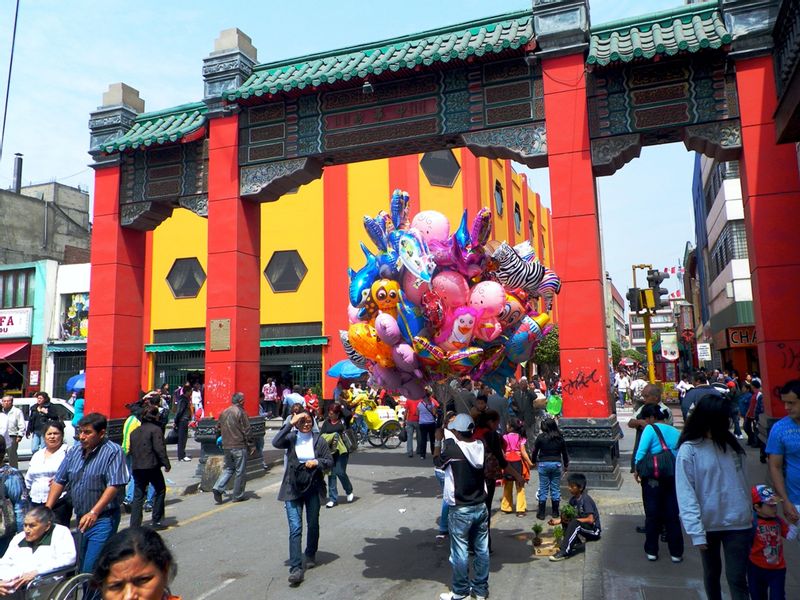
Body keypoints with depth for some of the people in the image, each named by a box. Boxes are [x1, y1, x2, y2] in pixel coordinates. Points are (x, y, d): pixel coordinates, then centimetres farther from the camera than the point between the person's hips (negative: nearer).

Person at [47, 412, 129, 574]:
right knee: (80, 567, 17)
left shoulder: (113, 452, -14)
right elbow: (59, 481, 12)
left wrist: (93, 513, -27)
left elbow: (114, 486, -21)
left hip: (103, 520, -7)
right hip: (81, 518, 7)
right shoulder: (74, 451, 8)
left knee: (91, 571, -9)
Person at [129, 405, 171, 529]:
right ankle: (156, 520, 12)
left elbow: (131, 450, 17)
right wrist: (166, 463, -11)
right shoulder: (155, 429, -9)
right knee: (160, 490, 11)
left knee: (138, 495, 9)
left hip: (136, 467, 6)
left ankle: (134, 524, 6)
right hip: (152, 466, -6)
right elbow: (160, 449, -16)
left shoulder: (135, 431, 14)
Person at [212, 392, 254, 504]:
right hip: (239, 446, -6)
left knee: (228, 468, 18)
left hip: (226, 446, 6)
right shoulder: (241, 412, -12)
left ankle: (218, 488, -2)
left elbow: (219, 428, 17)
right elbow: (246, 431, -14)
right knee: (240, 471, 5)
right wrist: (251, 446, -7)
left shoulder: (223, 413, 9)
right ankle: (238, 495, 11)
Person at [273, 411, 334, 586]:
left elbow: (330, 461, 2)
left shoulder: (318, 439, -1)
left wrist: (317, 462, -17)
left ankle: (310, 555, 39)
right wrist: (290, 424, -24)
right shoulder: (291, 437, -3)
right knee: (295, 529, -8)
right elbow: (276, 443, -23)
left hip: (313, 488, 2)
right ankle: (296, 568, -7)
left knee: (313, 524, 16)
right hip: (293, 488, -2)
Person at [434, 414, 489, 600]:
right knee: (482, 549, 14)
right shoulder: (481, 446, -6)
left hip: (460, 510, -5)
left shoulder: (451, 447, -19)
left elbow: (438, 461, -2)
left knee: (460, 552, 9)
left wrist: (439, 439, 8)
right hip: (481, 507, 5)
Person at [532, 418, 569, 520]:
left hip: (543, 464, -2)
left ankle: (541, 513, 5)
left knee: (543, 489, 3)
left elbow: (535, 451, 1)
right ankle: (555, 512, 17)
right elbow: (564, 453, 10)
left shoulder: (541, 437, -6)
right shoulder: (560, 438, 2)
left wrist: (533, 462, 18)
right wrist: (566, 465, 24)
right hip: (557, 464, 2)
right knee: (555, 488, 10)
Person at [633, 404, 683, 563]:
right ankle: (676, 552, 18)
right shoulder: (676, 432, 8)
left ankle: (651, 551, 15)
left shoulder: (650, 429, -6)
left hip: (653, 477, -4)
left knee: (652, 514, 7)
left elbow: (641, 452, -13)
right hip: (674, 477, 4)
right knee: (672, 515, 12)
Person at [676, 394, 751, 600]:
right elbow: (686, 495, -15)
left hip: (738, 522, 2)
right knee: (711, 573, 18)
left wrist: (751, 511, 5)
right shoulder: (689, 450, -14)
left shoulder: (730, 442, 2)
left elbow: (741, 481, 8)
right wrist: (696, 531, -19)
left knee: (736, 577, 1)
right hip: (708, 524, -2)